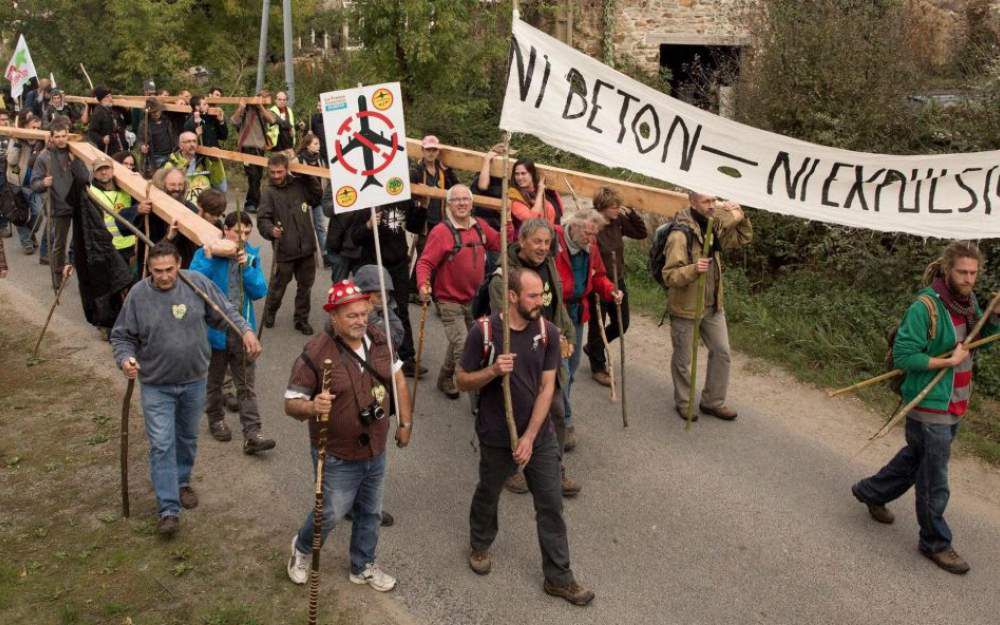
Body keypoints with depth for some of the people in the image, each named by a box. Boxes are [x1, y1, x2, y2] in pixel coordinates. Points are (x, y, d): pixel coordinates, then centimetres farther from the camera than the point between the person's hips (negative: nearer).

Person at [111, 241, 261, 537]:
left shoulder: (198, 283, -10)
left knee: (187, 437, 20)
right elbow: (121, 336, -3)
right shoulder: (138, 295, -13)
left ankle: (182, 482, 44)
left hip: (194, 380, 2)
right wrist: (125, 359, -22)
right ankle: (169, 510, 1)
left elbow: (224, 312, 1)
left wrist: (246, 330, -14)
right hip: (156, 385, -2)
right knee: (162, 445, -5)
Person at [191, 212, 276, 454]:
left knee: (247, 384, 2)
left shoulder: (251, 255, 1)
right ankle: (216, 420, 38)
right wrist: (209, 258, -27)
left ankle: (252, 434, 2)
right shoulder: (206, 254, -9)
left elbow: (260, 292, -4)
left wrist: (246, 267, -19)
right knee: (215, 380, 17)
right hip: (215, 328, -2)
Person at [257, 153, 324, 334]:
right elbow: (263, 219, -13)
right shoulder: (269, 192, -7)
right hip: (284, 249, -4)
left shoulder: (299, 184, 5)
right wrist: (271, 230, -33)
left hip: (306, 247, 4)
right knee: (279, 285, 9)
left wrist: (309, 176, 3)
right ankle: (269, 313, 36)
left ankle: (302, 319, 29)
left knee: (305, 285, 13)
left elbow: (318, 196, 15)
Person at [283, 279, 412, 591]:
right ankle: (302, 548, 43)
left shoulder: (378, 337, -6)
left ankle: (363, 566, 44)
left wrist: (406, 422, 11)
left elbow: (397, 376, 10)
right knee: (331, 514, 11)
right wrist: (313, 407, -39)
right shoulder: (315, 353, -22)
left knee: (370, 512, 20)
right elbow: (291, 403, -17)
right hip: (338, 458, -5)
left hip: (376, 451, 5)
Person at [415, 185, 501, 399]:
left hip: (473, 300, 7)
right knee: (462, 348, -11)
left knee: (457, 343, 21)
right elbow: (425, 263, -19)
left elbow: (502, 244, 12)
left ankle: (445, 378, 45)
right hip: (450, 302, -6)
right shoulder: (441, 231, -17)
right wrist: (423, 285, -36)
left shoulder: (480, 227, 3)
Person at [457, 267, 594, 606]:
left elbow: (547, 387, -8)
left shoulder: (548, 331, -9)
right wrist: (492, 371, -27)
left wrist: (530, 437, -14)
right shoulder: (483, 332, -16)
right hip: (496, 437, -1)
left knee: (551, 505, 6)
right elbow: (462, 381, -7)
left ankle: (558, 577, 21)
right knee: (488, 494, 20)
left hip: (539, 435, 2)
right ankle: (480, 544, 49)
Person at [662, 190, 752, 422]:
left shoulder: (714, 227, 3)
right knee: (683, 359, 9)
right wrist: (693, 269, -41)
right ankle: (683, 402, 30)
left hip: (713, 306, 7)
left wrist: (740, 217, -2)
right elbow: (669, 276, -24)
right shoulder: (680, 235, -22)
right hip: (685, 307, -7)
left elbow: (743, 238, 16)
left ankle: (713, 401, 28)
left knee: (721, 352, 13)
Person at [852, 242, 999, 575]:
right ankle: (936, 543, 21)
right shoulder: (925, 307, -22)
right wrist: (949, 361, -21)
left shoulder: (968, 301, 2)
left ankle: (871, 491, 44)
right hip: (930, 406, -8)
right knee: (934, 480, 4)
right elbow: (903, 356, -21)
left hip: (955, 404, 8)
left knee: (916, 457, 24)